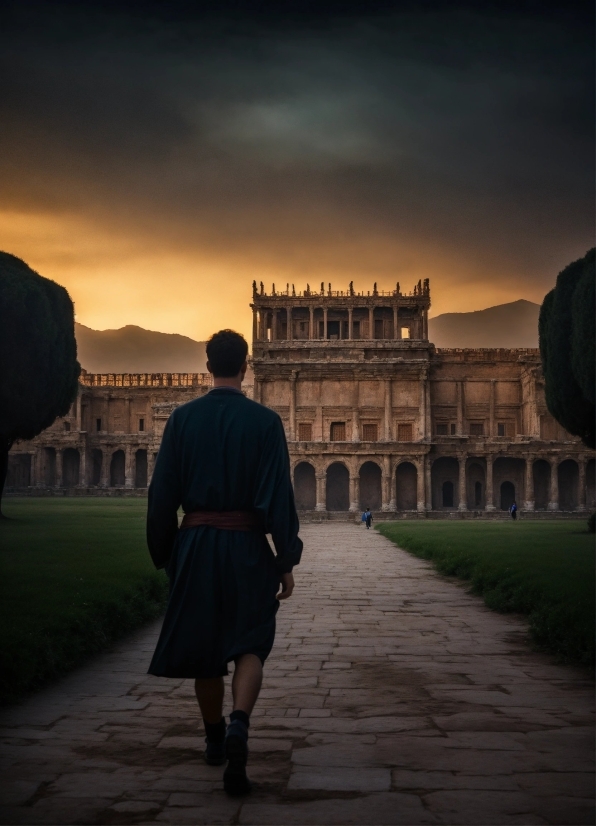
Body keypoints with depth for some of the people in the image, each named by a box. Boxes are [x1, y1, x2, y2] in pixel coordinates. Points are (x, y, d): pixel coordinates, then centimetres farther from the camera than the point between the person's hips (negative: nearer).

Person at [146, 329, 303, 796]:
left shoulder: (183, 418, -1)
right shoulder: (265, 422, -6)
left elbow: (163, 493, 0)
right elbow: (279, 496, -9)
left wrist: (164, 554, 10)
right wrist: (287, 561, -3)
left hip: (194, 543, 2)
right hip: (247, 546, -2)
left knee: (204, 643, 16)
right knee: (249, 643, 7)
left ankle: (215, 740, 30)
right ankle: (239, 725, -20)